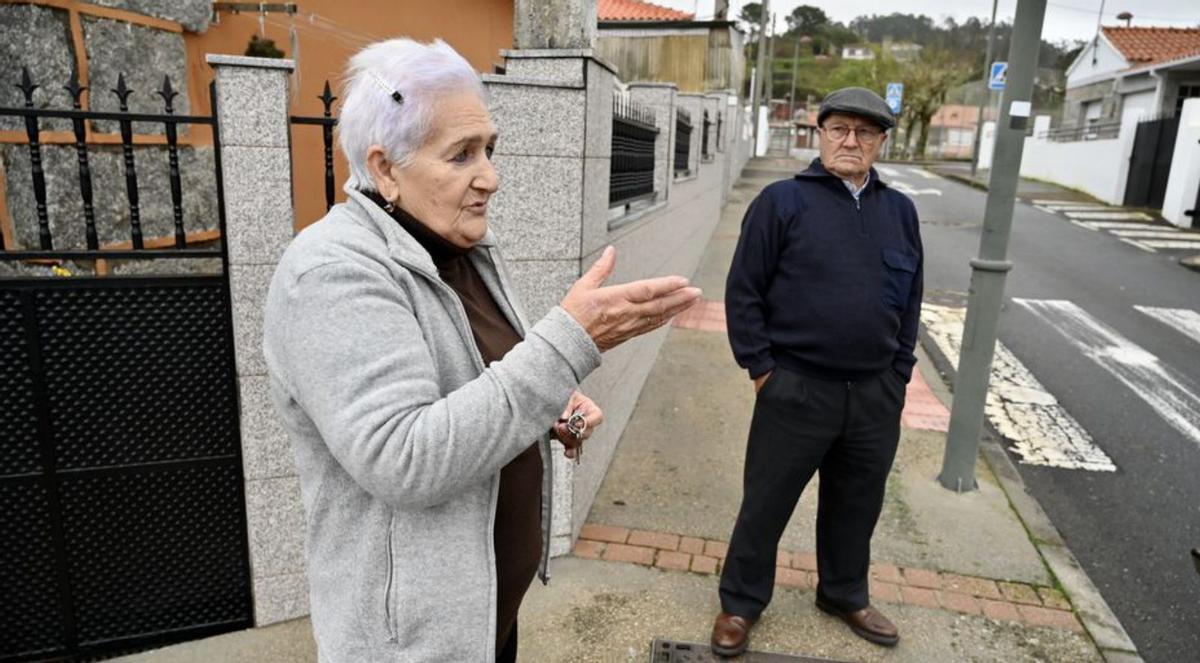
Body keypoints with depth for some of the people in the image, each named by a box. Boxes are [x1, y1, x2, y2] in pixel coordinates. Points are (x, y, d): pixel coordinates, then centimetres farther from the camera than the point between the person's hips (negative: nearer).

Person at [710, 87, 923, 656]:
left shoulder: (900, 210, 8)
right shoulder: (783, 201, -5)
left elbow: (911, 301, 15)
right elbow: (743, 290, -6)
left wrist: (899, 372, 10)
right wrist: (760, 368, -8)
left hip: (876, 395, 4)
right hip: (796, 389, -4)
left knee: (856, 504, 19)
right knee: (766, 503, 8)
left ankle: (844, 595, 42)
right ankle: (741, 602, 28)